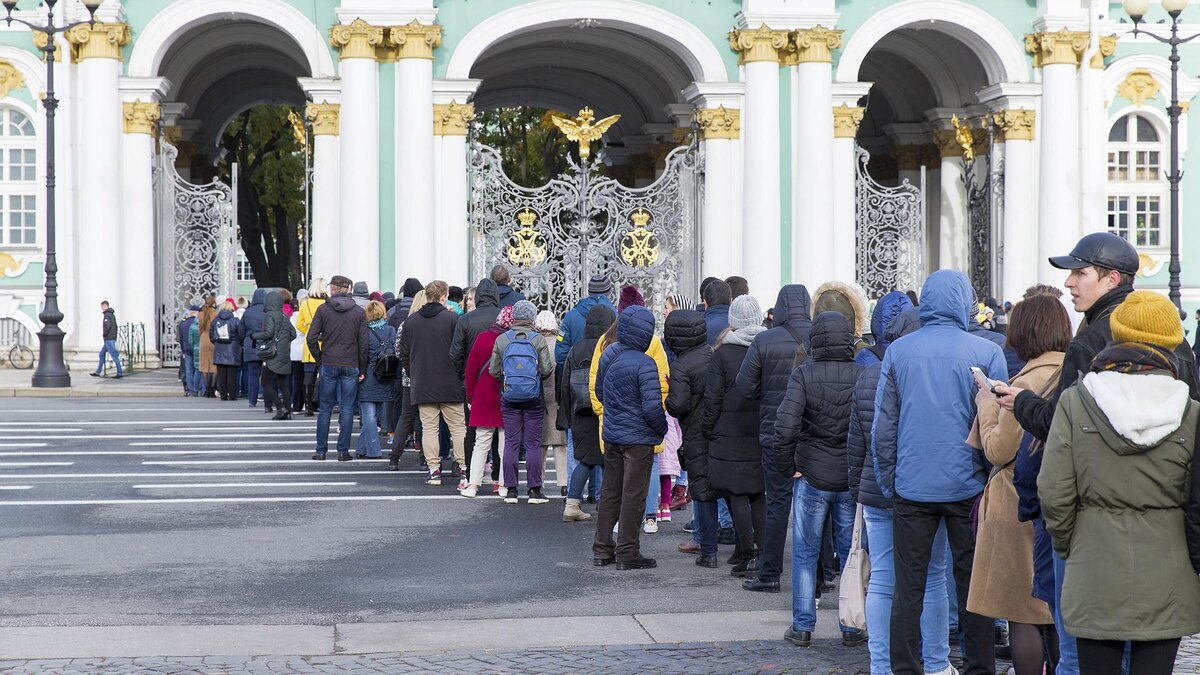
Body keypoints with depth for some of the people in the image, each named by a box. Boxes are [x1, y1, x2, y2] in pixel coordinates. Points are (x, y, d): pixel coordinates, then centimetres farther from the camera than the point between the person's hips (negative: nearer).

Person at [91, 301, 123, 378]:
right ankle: (98, 372, 19)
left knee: (114, 356, -8)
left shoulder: (107, 315, -13)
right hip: (112, 338, 10)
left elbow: (108, 326, -25)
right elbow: (115, 326, 19)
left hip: (109, 339, -10)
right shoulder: (112, 314, 17)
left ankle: (119, 373, -8)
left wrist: (104, 334, -11)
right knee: (102, 354, 15)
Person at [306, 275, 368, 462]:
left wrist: (320, 358, 7)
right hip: (351, 366, 0)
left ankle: (321, 451, 8)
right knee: (347, 409, 4)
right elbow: (363, 343, -1)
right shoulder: (359, 312, 1)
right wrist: (362, 369, 3)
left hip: (328, 364, 0)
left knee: (325, 408, 7)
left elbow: (311, 338, -6)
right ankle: (343, 451, 3)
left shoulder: (323, 309, -1)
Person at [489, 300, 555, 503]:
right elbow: (547, 370, -9)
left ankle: (510, 490, 5)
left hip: (509, 397, 1)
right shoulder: (539, 339, -6)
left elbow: (494, 372, 2)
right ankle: (534, 490, 3)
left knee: (511, 443, 6)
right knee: (533, 444, 4)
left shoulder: (501, 340, -1)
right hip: (534, 397, -1)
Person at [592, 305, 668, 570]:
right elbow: (652, 406, -22)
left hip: (611, 435, 7)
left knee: (610, 492, 16)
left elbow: (599, 392, 15)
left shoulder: (608, 354, 3)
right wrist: (662, 429, -5)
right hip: (638, 439, -7)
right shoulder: (644, 364, -21)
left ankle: (602, 550, 21)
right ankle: (627, 553, 8)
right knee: (633, 495, 2)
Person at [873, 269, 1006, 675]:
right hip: (968, 485, -1)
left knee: (908, 588, 5)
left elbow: (883, 425, 4)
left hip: (911, 488, 1)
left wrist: (888, 482, 11)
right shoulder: (986, 353, -4)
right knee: (972, 584, 7)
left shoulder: (898, 352, 2)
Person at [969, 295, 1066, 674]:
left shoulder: (1028, 382, -17)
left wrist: (987, 405, 0)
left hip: (1023, 510, -7)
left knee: (1022, 615, -1)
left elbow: (999, 450, -14)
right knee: (1059, 614, 13)